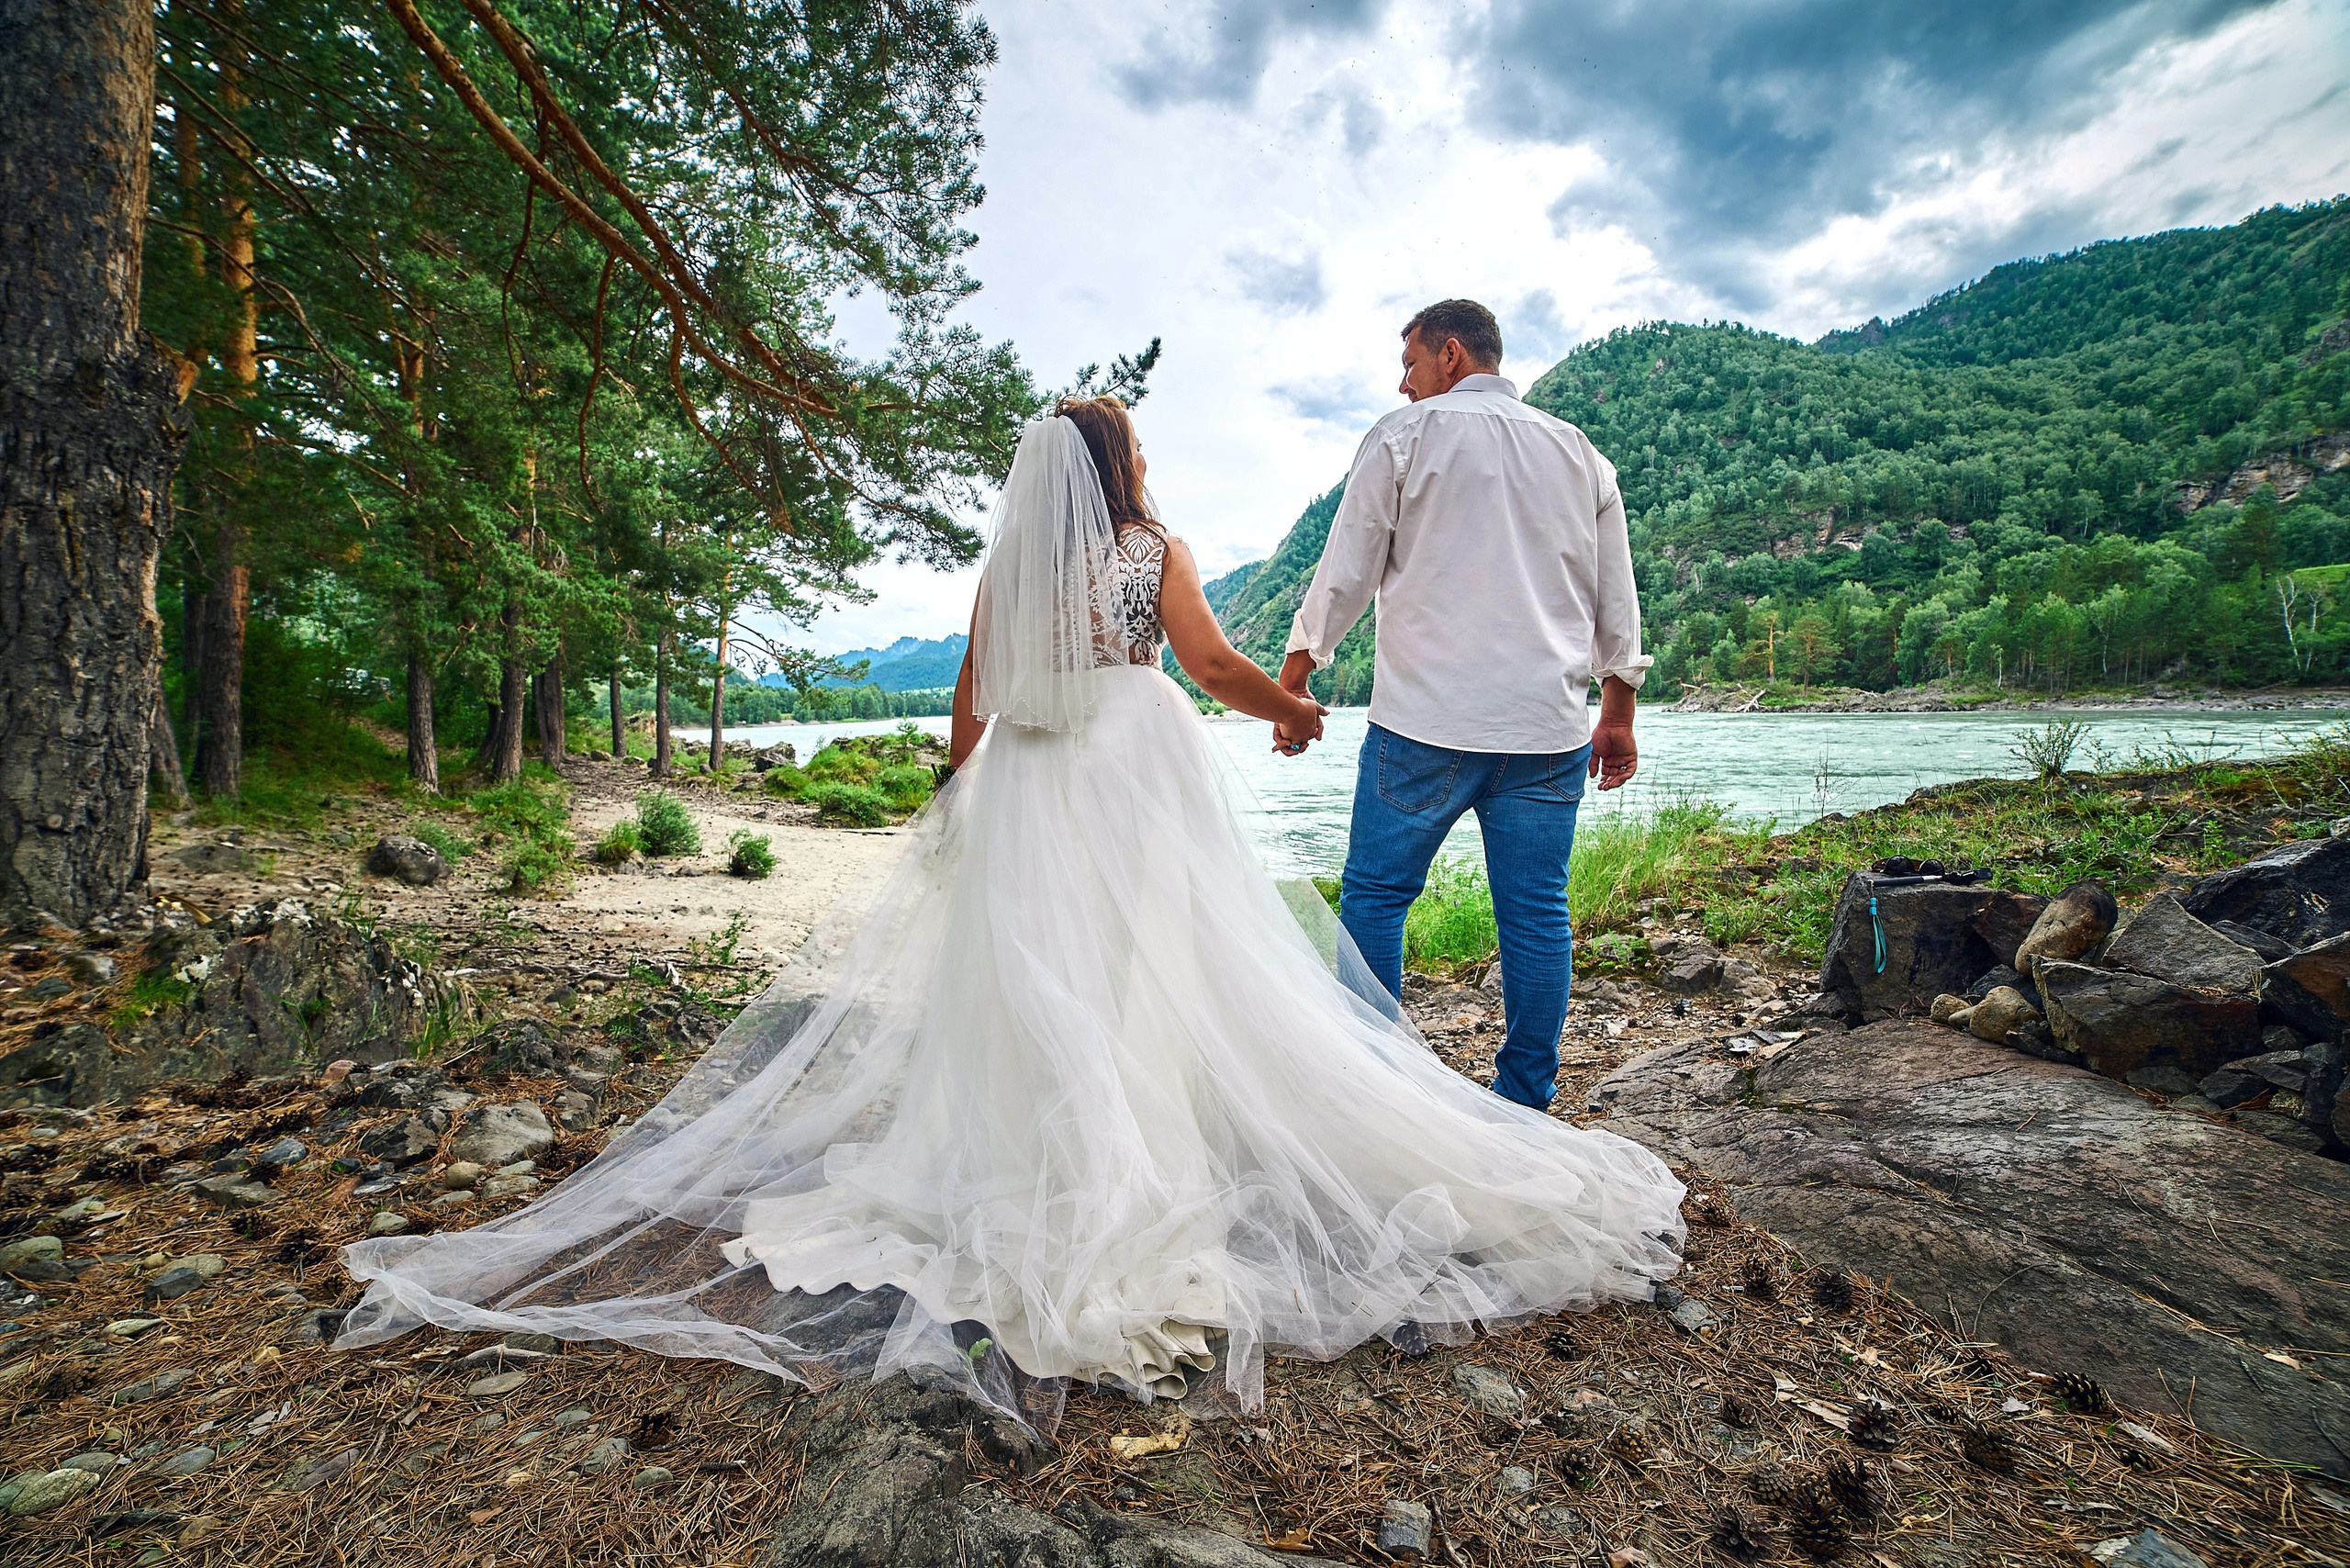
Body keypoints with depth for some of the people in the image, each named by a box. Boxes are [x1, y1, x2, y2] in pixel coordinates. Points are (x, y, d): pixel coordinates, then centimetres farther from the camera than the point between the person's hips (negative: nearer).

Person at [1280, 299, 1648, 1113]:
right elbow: (1616, 598, 17)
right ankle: (1526, 1103, 17)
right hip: (1550, 728, 5)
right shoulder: (1579, 451, 17)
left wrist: (1292, 676, 12)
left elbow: (1347, 571, 1)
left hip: (1427, 720, -4)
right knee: (1537, 912, 8)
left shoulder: (1405, 436, 3)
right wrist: (1617, 714, 24)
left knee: (1374, 895, 6)